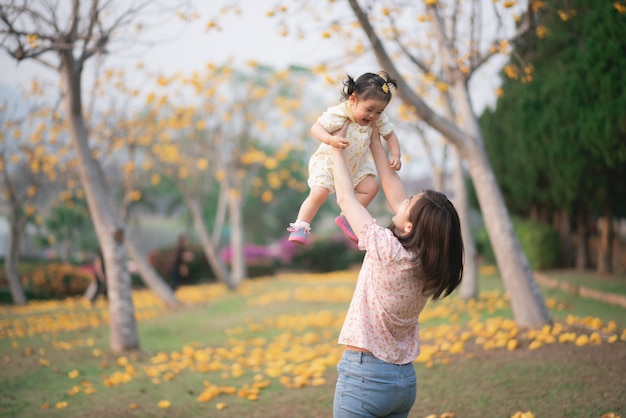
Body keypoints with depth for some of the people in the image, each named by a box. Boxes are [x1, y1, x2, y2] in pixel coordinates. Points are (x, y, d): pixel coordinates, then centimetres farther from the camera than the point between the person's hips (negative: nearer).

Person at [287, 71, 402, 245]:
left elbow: (390, 135, -1)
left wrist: (396, 156, -15)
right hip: (328, 162, -6)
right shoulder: (338, 113, -30)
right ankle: (300, 226, -4)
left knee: (371, 187, -1)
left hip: (356, 164, 6)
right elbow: (316, 128, -31)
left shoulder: (378, 118, -13)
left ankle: (347, 218, 16)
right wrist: (330, 140, -50)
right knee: (319, 193, -19)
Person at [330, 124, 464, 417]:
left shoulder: (387, 250, -20)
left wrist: (338, 150, 7)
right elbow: (392, 187, 7)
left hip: (364, 374, -7)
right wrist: (374, 140, 14)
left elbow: (345, 198, -8)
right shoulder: (428, 263, -2)